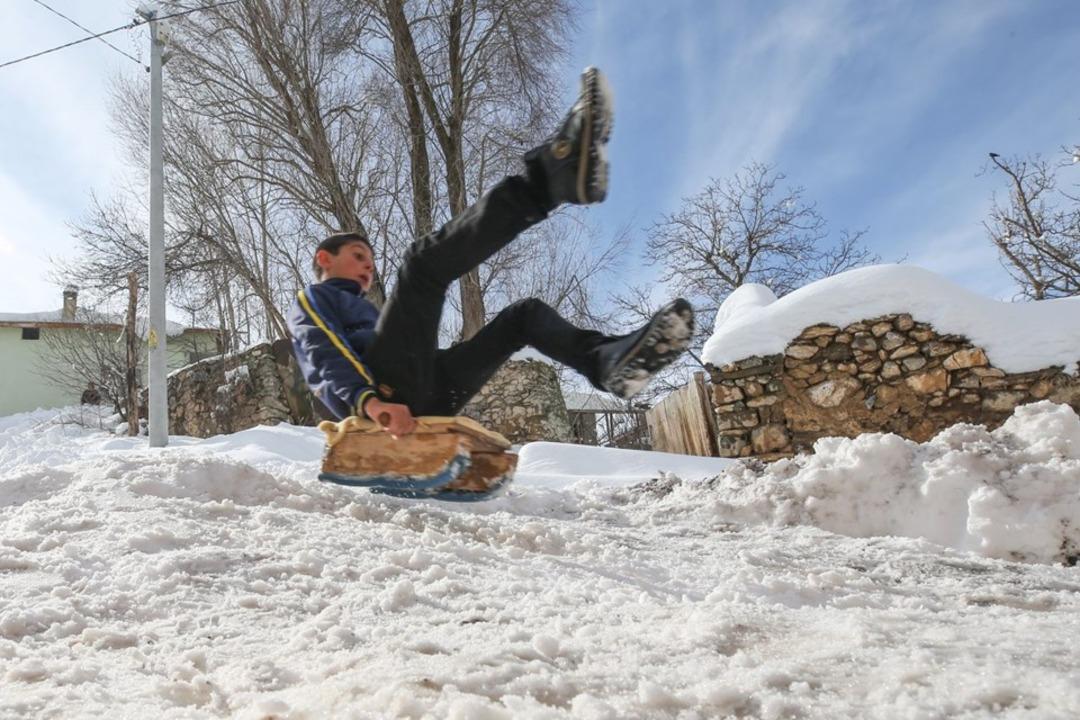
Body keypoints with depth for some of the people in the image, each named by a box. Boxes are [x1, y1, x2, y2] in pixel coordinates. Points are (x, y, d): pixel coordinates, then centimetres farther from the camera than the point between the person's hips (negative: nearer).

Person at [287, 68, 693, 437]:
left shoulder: (366, 311, 44)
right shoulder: (310, 303, 19)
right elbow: (323, 366, -5)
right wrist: (367, 401, -24)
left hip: (429, 398, 8)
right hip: (386, 388, -7)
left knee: (525, 314, 10)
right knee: (425, 262, -21)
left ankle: (608, 360, -23)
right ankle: (554, 175, -39)